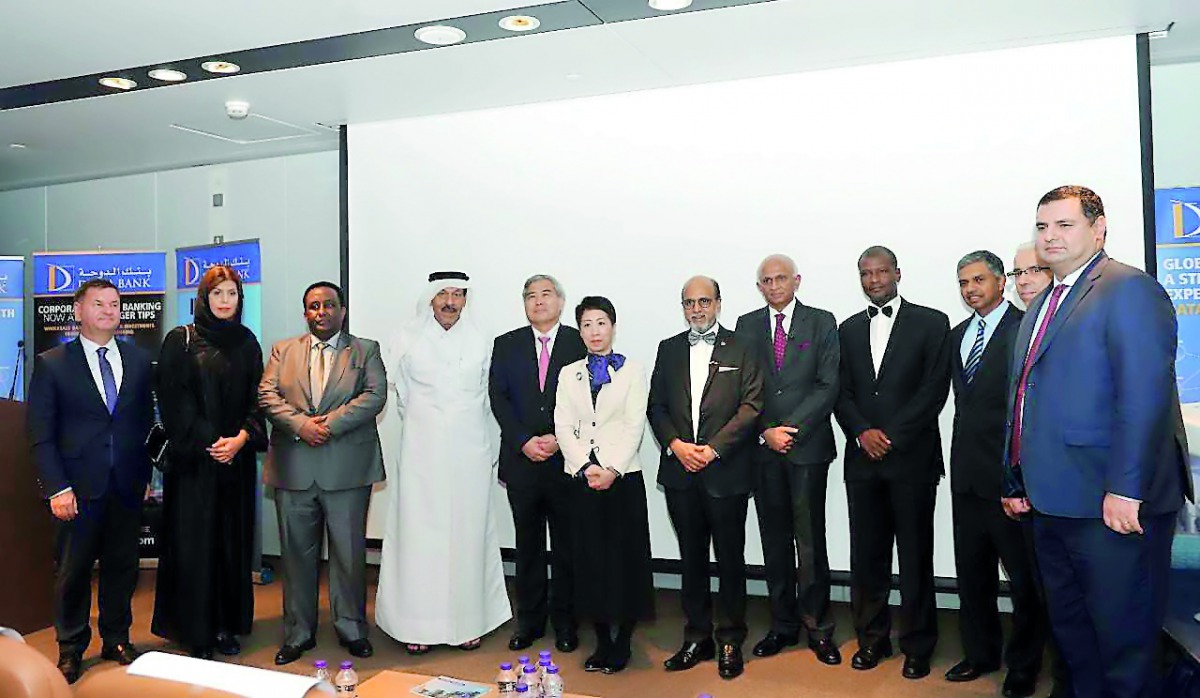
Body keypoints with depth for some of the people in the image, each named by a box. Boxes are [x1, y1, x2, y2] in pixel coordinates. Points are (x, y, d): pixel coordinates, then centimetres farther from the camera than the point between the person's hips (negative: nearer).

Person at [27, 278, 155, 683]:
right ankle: (71, 649, 26)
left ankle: (117, 639, 28)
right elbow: (41, 434, -3)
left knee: (122, 566, 12)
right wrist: (57, 487, -10)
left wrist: (144, 471, 5)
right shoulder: (51, 364, 0)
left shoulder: (139, 361, 7)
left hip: (128, 486, 2)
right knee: (73, 570, 8)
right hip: (80, 487, -2)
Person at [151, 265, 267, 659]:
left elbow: (256, 398, 6)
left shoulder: (247, 342, 10)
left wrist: (241, 438, -9)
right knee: (194, 542, 0)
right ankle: (197, 631, 11)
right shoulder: (181, 341, 1)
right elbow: (173, 400, -5)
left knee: (233, 540, 6)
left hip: (237, 459, 3)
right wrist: (208, 442, -12)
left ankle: (229, 625, 17)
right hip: (193, 459, -3)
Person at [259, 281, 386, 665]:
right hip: (293, 469, 2)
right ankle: (298, 633, 23)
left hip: (347, 470, -2)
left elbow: (375, 396, -6)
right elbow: (267, 395, 3)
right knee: (297, 553, 9)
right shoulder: (283, 350, 14)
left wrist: (330, 424, -15)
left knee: (349, 553, 5)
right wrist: (300, 424, -14)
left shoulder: (366, 351, 7)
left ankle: (351, 628, 20)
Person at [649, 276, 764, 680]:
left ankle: (731, 641, 20)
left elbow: (751, 406, -7)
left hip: (726, 471, -3)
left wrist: (713, 448, -14)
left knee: (730, 559, 6)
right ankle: (698, 638, 25)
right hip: (680, 471, 3)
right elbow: (656, 406, 8)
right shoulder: (669, 350, 11)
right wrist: (675, 445, -8)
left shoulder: (741, 349, 1)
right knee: (692, 559, 12)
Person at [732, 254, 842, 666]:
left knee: (810, 540, 0)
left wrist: (791, 428, -12)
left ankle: (818, 627, 13)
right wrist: (766, 432, -6)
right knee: (774, 539, 9)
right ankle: (783, 624, 21)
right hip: (763, 447, 3)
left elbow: (828, 386, -4)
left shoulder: (822, 323, 3)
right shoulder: (747, 325, 10)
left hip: (808, 446, -2)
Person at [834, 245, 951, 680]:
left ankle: (918, 646, 17)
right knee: (867, 554, 8)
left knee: (915, 555, 4)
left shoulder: (931, 322, 2)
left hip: (912, 456, -3)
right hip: (862, 458, 4)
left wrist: (891, 436, -11)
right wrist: (862, 431, -8)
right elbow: (842, 392, 9)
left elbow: (935, 387, -6)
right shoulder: (850, 329, 14)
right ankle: (872, 639, 20)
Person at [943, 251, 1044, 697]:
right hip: (967, 471, 7)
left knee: (1023, 575, 7)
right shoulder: (957, 335, 13)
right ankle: (981, 653, 31)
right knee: (971, 570, 16)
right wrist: (960, 454, 10)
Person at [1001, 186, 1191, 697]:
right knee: (1071, 633, 19)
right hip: (1053, 503, 9)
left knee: (1123, 640, 4)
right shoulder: (1040, 307, 18)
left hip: (1112, 506, -9)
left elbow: (1145, 394, -19)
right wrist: (1017, 481, 17)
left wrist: (1126, 489, -23)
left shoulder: (1129, 290, -9)